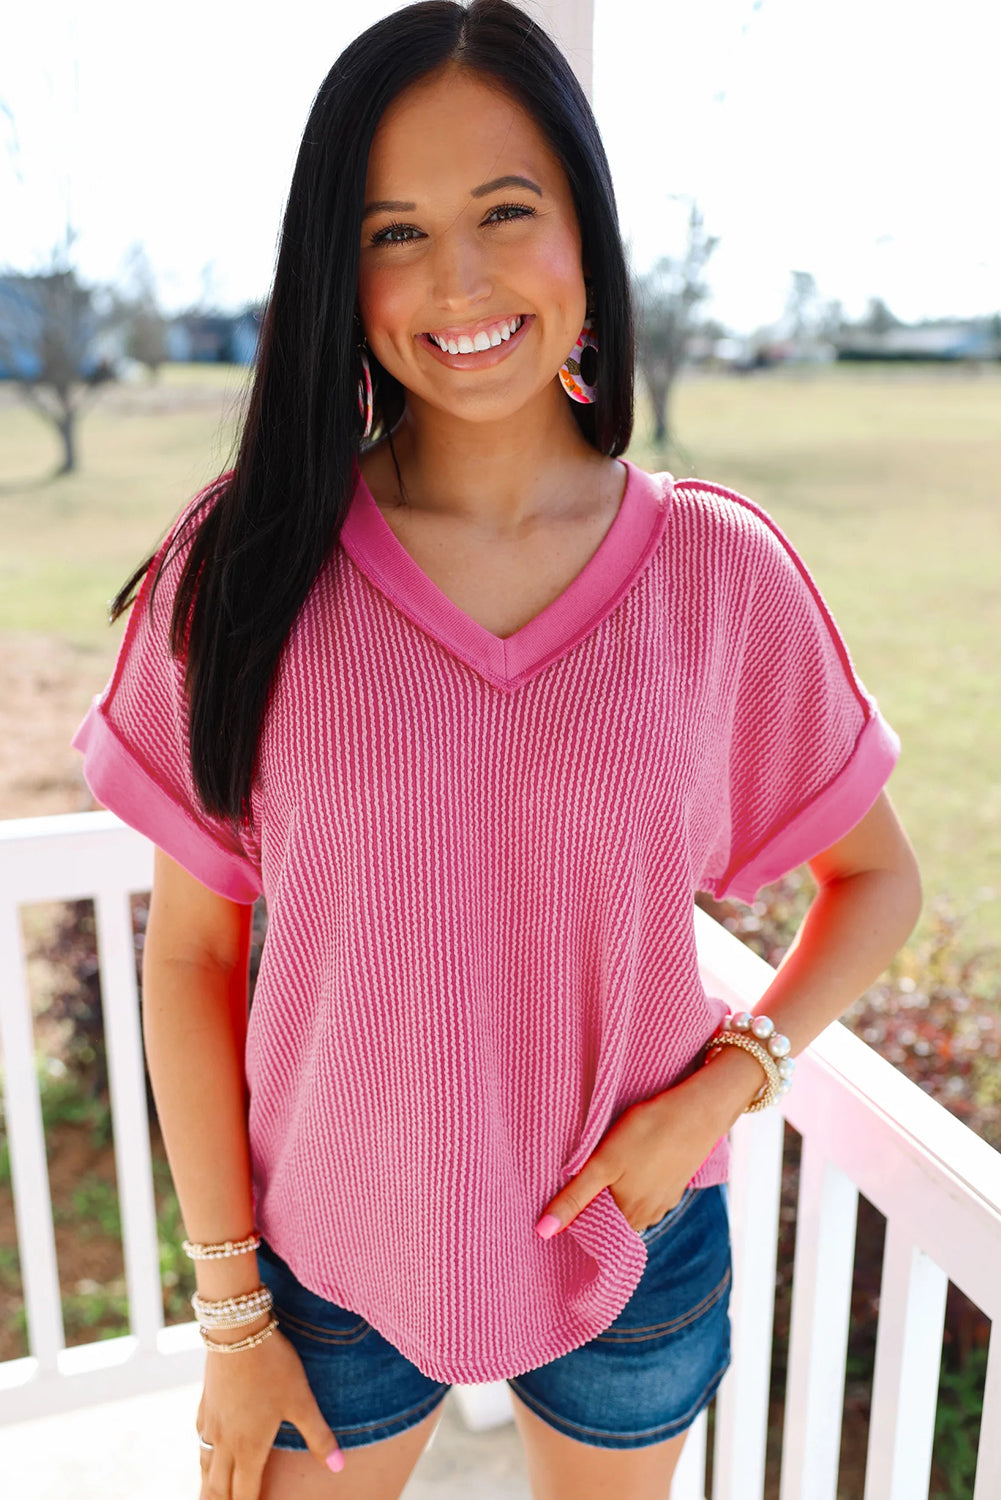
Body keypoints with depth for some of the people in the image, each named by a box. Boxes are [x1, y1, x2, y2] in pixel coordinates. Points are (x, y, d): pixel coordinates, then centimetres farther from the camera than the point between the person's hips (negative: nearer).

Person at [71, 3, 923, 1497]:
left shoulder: (720, 570, -11)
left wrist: (723, 1083, -13)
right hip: (331, 1247, 0)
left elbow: (877, 881, 1)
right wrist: (231, 1310, -4)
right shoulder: (248, 564, -13)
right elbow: (190, 952, -8)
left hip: (628, 1251, 1)